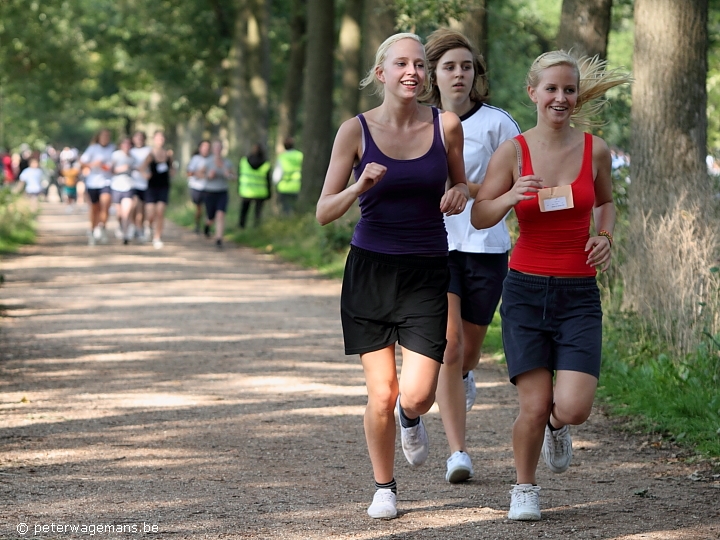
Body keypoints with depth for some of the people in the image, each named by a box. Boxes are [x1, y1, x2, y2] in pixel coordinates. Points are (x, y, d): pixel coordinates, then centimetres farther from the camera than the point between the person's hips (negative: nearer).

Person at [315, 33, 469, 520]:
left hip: (427, 273, 1)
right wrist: (360, 186, -22)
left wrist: (459, 195, -7)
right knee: (381, 395, -2)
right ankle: (384, 487, 23)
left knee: (418, 396, -11)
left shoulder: (447, 126, -1)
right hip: (371, 270, -1)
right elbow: (324, 213, -3)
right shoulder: (356, 131, -4)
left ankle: (410, 419, 28)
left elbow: (460, 184, 17)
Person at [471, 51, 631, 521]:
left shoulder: (595, 150, 2)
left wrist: (605, 236, 1)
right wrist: (512, 197, -19)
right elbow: (479, 217, 0)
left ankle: (557, 427, 25)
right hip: (526, 289, -1)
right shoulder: (513, 151, -3)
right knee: (534, 407, -5)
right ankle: (525, 488, 22)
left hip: (579, 293, 1)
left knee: (573, 408, -13)